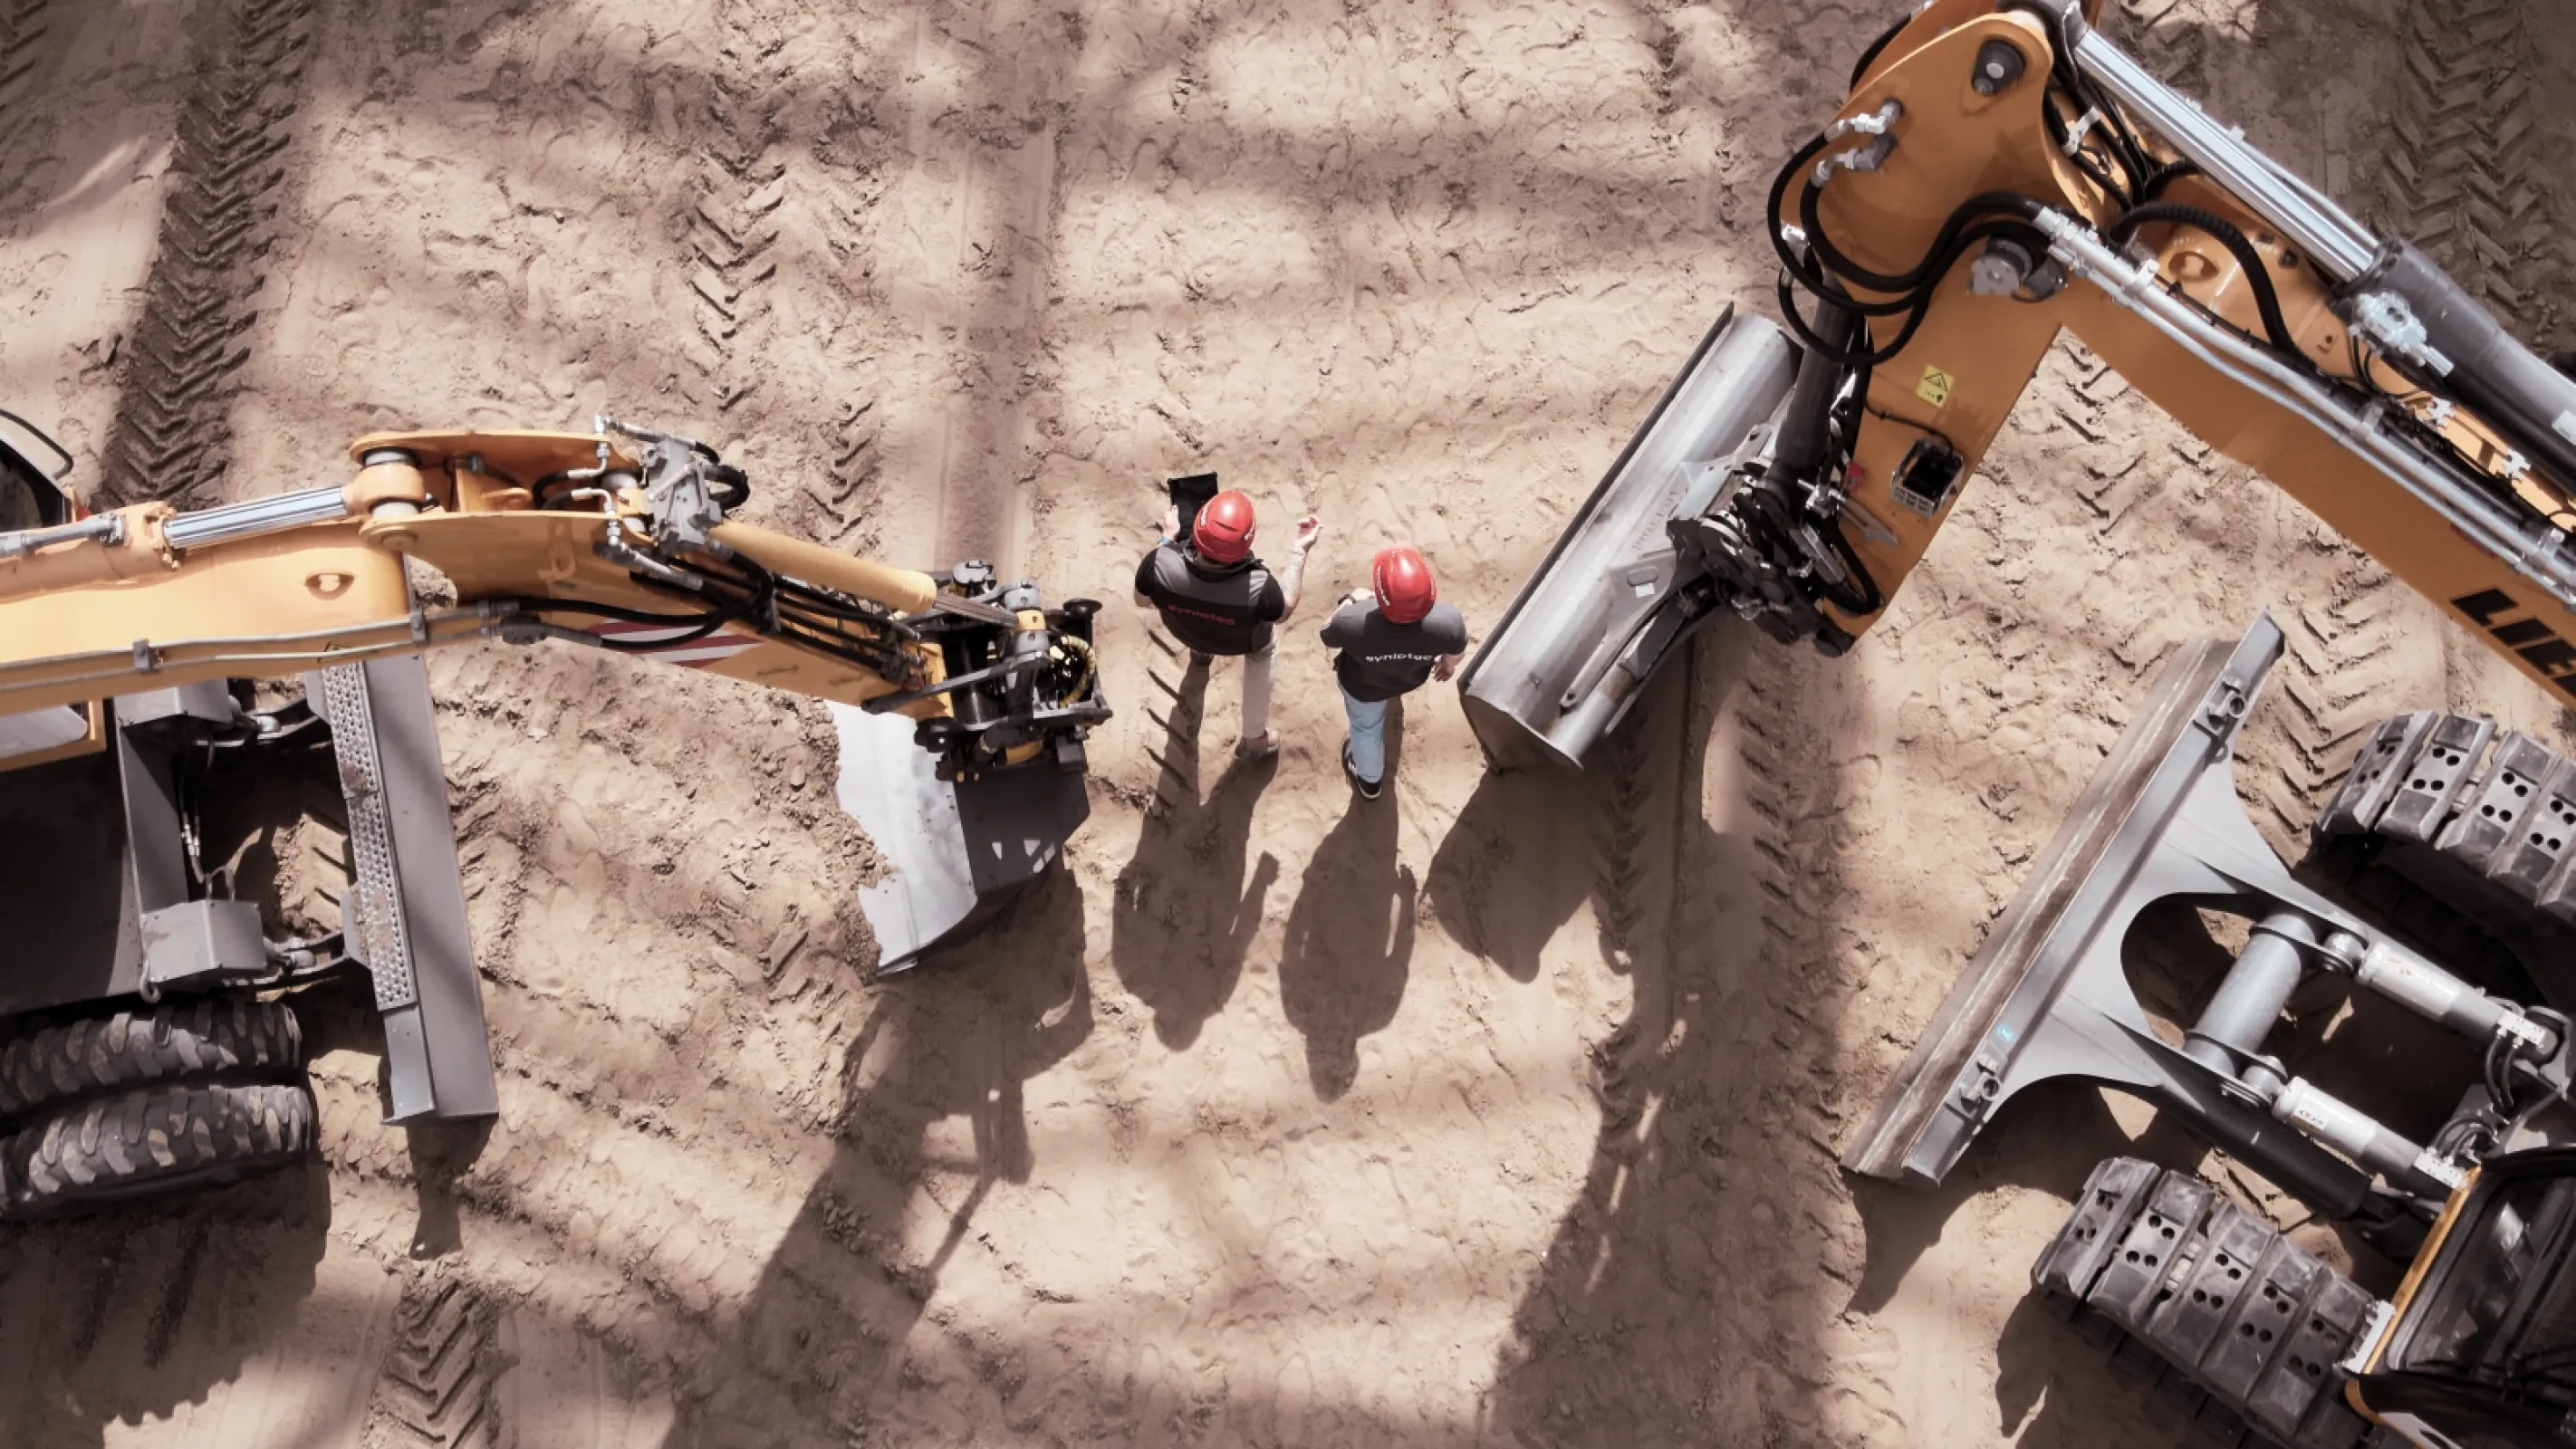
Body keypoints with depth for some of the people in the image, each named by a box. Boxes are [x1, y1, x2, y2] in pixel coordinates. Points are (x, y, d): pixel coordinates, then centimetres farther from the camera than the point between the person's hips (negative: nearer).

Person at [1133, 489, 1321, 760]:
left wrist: (1167, 537, -9)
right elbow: (1284, 612, -18)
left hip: (1185, 633, 2)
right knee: (1263, 653, 33)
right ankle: (1254, 739, 44)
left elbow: (1142, 601, -16)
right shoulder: (1258, 588, -45)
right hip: (1243, 643, -2)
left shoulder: (1161, 565, -42)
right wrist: (1299, 551, -15)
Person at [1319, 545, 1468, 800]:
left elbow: (1327, 634, -20)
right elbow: (1457, 650, -15)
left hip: (1363, 686, -2)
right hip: (1412, 679, 2)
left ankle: (1370, 781, 59)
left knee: (1366, 727, 31)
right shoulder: (1447, 623, -41)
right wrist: (1448, 664, 8)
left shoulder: (1353, 623, -45)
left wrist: (1352, 601, -4)